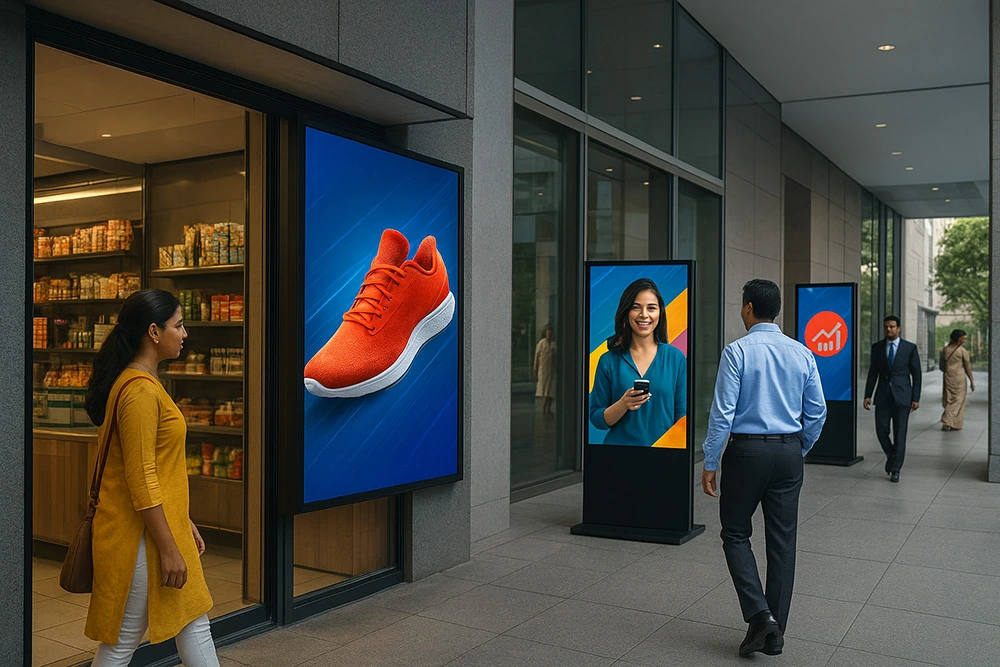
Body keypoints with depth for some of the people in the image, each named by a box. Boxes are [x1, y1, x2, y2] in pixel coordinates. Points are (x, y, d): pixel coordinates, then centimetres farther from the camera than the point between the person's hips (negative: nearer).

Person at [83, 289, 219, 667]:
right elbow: (140, 480, -23)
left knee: (194, 623, 16)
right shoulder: (139, 391, -21)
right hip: (140, 535, -10)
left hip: (163, 524, 10)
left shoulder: (145, 384, 11)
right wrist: (168, 549, -20)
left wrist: (184, 523, 19)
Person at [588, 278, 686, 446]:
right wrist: (623, 404, -15)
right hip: (619, 449, 0)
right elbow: (596, 418, 2)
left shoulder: (676, 358, 3)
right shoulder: (609, 360, 1)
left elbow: (682, 416, 3)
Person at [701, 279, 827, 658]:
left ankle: (759, 615, -5)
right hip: (789, 450, 5)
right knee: (782, 540, 10)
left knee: (736, 534, 11)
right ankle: (775, 634, 18)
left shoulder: (737, 351, -11)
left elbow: (722, 412, -14)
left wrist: (710, 464, -7)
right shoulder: (802, 353, 3)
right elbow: (817, 412, 7)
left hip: (746, 451, -4)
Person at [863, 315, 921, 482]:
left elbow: (916, 374, 2)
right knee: (881, 431, -2)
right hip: (883, 396, 2)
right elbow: (873, 373, 8)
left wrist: (916, 398, -3)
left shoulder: (910, 348, 0)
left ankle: (895, 469, 9)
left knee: (900, 434, 0)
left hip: (902, 396, -2)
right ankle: (891, 456, 26)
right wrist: (867, 395, 1)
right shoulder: (877, 347, 6)